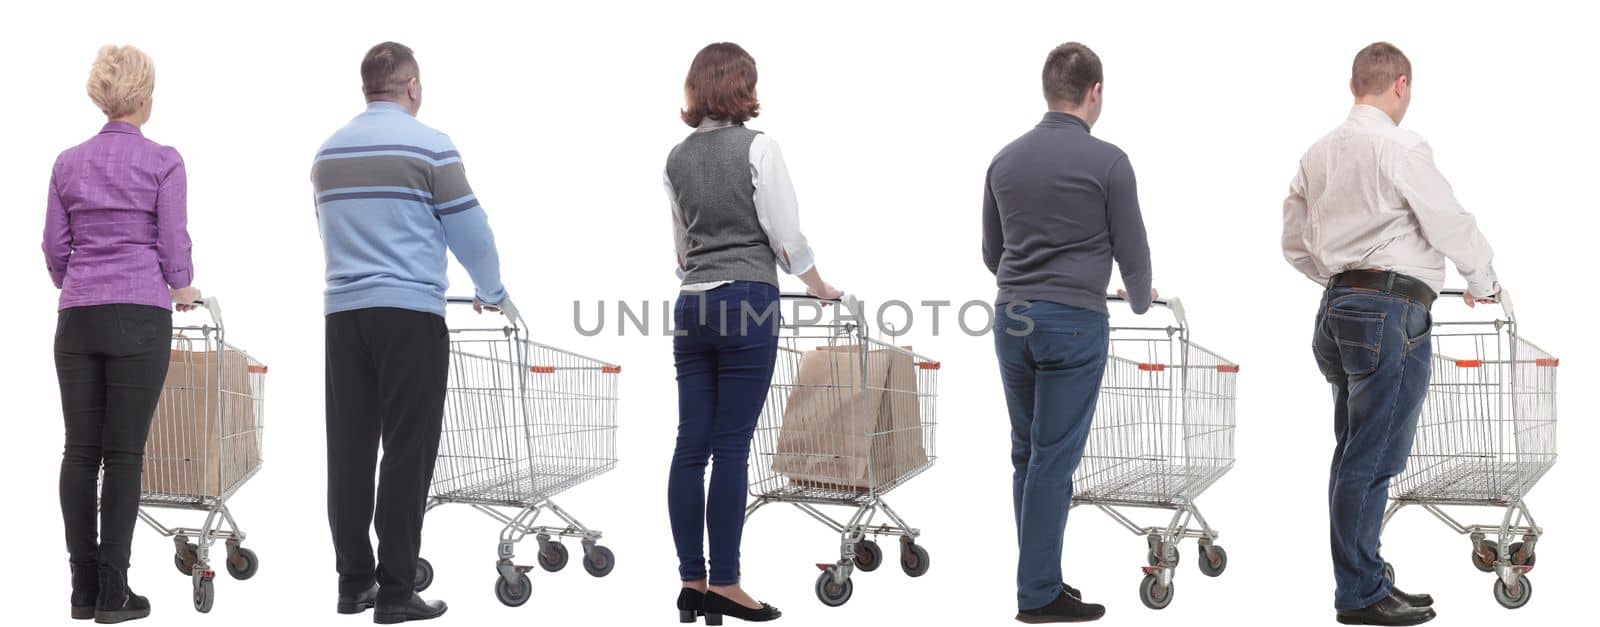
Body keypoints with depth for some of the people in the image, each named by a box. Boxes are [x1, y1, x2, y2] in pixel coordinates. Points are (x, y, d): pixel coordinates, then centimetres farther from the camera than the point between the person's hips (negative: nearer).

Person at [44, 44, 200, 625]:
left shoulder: (68, 163, 8)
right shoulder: (163, 161, -4)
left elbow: (55, 247, 10)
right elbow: (174, 243, -5)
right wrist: (182, 288, 16)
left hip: (78, 317, 4)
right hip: (139, 316, -4)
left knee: (80, 450, 6)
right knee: (124, 452, -3)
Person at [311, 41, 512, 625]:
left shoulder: (328, 152, 11)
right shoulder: (428, 146, -6)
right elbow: (470, 231, -3)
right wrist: (493, 293, 15)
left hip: (344, 313, 6)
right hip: (410, 313, -5)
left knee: (350, 450, 7)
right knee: (407, 451, -3)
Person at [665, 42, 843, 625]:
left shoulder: (677, 158, 12)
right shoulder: (757, 147, -6)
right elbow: (786, 235, -7)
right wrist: (819, 287, 8)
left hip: (692, 305, 6)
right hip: (748, 303, -6)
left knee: (691, 446, 4)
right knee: (731, 449, -5)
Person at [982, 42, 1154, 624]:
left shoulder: (1006, 159, 8)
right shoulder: (1106, 161, -8)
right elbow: (1131, 251, -2)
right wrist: (1140, 298, 20)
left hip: (1012, 320, 6)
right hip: (1073, 323, -6)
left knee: (1028, 456, 14)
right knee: (1053, 461, -3)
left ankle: (1040, 575, 19)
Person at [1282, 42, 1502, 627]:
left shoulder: (1318, 153, 13)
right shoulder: (1401, 149, -11)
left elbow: (1295, 243, 19)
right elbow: (1451, 224, -8)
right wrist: (1483, 283, 9)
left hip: (1337, 305, 8)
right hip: (1391, 313, -8)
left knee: (1355, 456, 13)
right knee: (1372, 459, -6)